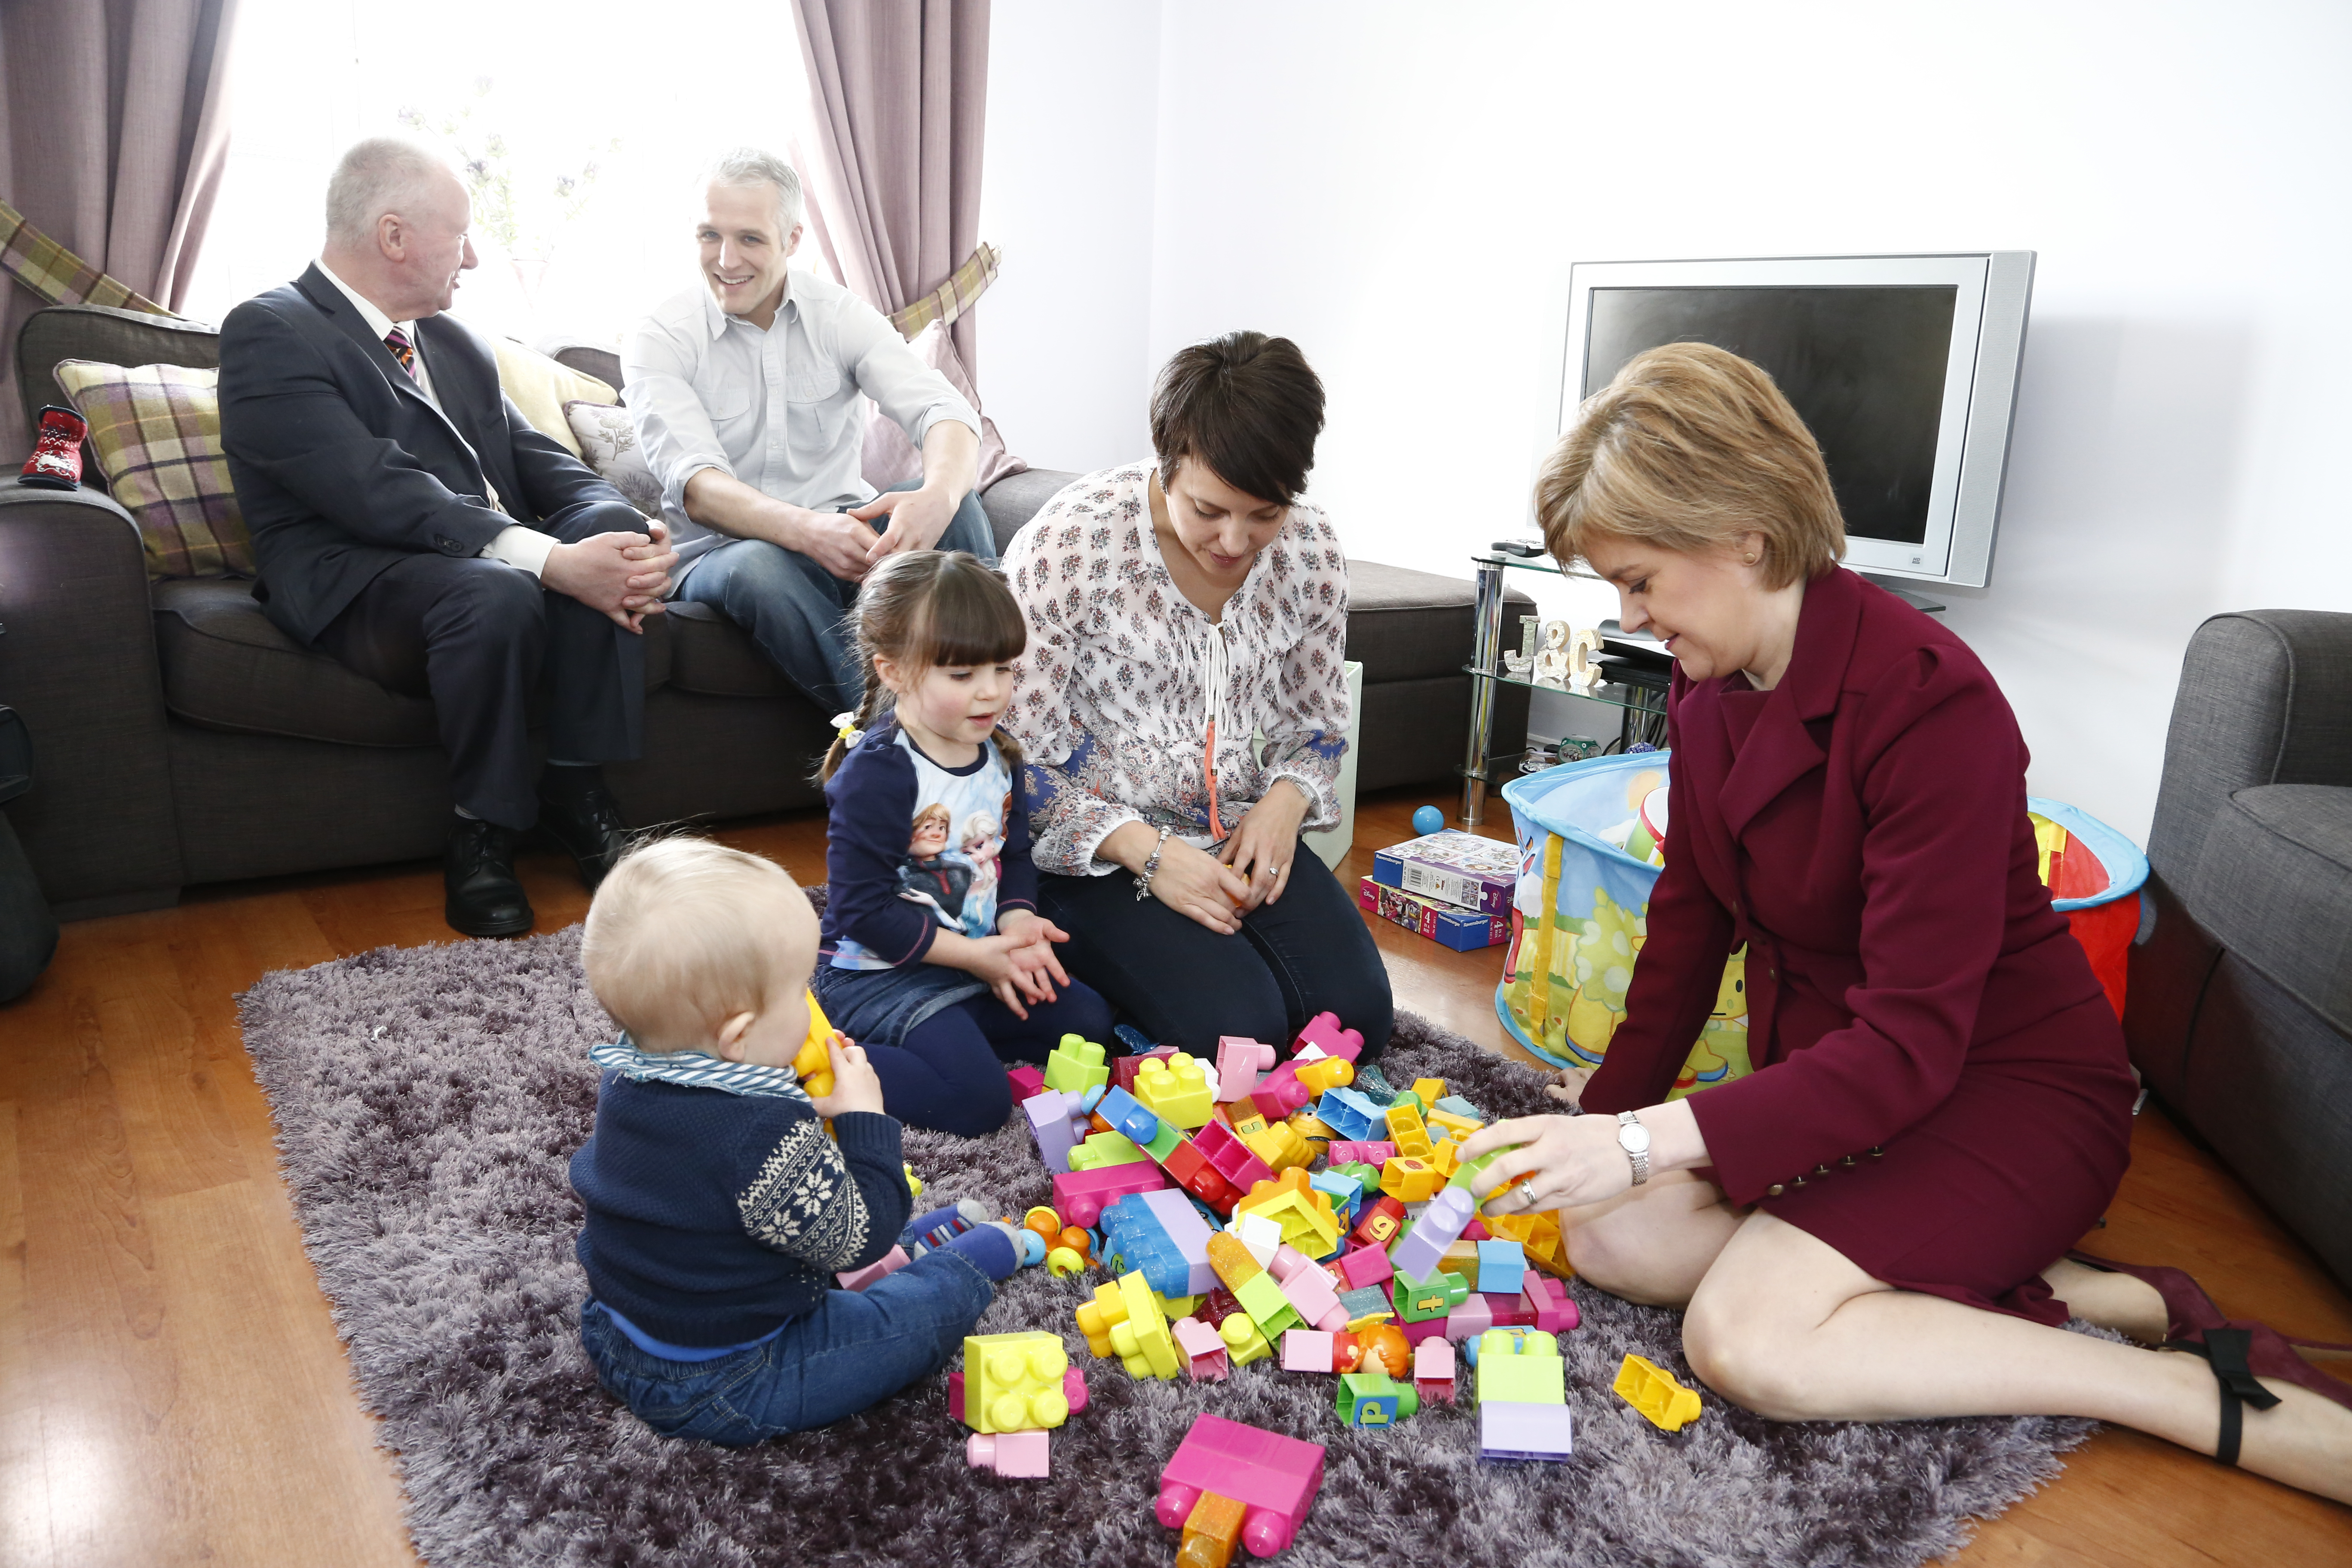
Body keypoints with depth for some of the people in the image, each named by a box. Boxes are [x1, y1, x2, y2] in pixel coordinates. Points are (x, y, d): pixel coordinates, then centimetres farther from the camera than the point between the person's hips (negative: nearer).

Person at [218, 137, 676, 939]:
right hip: (355, 585, -7)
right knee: (496, 594, -36)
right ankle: (483, 833, -16)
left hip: (498, 561, 7)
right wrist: (551, 561, -31)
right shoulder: (270, 333, -6)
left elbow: (539, 460, 12)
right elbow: (378, 493, -21)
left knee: (612, 531, -20)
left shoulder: (457, 343, 20)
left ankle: (577, 788, -12)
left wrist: (626, 531, -12)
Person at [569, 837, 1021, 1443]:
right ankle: (980, 1257, 30)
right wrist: (865, 1119, -15)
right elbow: (859, 1237, -22)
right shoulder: (769, 1140, -36)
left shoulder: (627, 1080, -10)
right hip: (722, 1390, -8)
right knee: (935, 1307, 4)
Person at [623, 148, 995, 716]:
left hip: (843, 535, 2)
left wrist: (939, 494, -40)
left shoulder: (840, 315, 2)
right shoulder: (658, 341, -3)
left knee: (958, 507, -26)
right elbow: (695, 487, -19)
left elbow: (942, 411, -14)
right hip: (724, 554, -2)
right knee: (756, 569, -38)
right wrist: (806, 530, -40)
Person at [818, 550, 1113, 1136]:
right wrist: (976, 955, -21)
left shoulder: (996, 753, 4)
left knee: (1088, 1023, 4)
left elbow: (1014, 856, 13)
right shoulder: (877, 773, -21)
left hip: (980, 957, 8)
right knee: (976, 1101, -21)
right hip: (878, 973, -8)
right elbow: (861, 909, -22)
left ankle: (952, 1041, 5)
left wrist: (1017, 920, -10)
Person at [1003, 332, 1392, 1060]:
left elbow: (1315, 727, 11)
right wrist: (1148, 851, -22)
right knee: (1239, 1029, -21)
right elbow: (1018, 761, -15)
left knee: (1358, 1014, -10)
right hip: (1095, 853, -5)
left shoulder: (1311, 551, -3)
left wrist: (1283, 804, -10)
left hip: (1241, 837, 5)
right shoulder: (1068, 546, -19)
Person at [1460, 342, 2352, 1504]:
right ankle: (2039, 1290, -8)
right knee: (1607, 1236, -11)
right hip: (1831, 1060, 8)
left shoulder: (1929, 700, -26)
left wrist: (1649, 1141, -33)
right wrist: (1611, 1106, 14)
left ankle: (2230, 1401, -12)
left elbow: (1915, 1040, -28)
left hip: (2011, 1085, -8)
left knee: (1746, 1341, -25)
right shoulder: (1707, 686, 0)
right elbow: (1691, 917, 10)